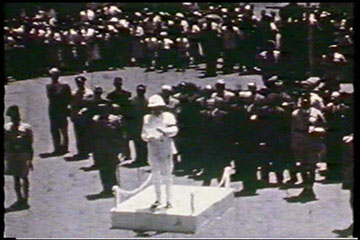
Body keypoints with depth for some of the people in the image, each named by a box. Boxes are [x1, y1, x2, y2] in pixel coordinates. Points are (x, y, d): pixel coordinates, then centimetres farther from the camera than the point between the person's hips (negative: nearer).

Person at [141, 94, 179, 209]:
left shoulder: (168, 116, -1)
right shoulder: (147, 118, 10)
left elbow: (174, 130, -14)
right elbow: (143, 133, 9)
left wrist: (164, 131, -32)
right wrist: (147, 137, -13)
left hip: (166, 149, -3)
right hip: (153, 149, 3)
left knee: (167, 175, 2)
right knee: (155, 175, 8)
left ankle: (168, 200, 9)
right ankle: (158, 199, 20)